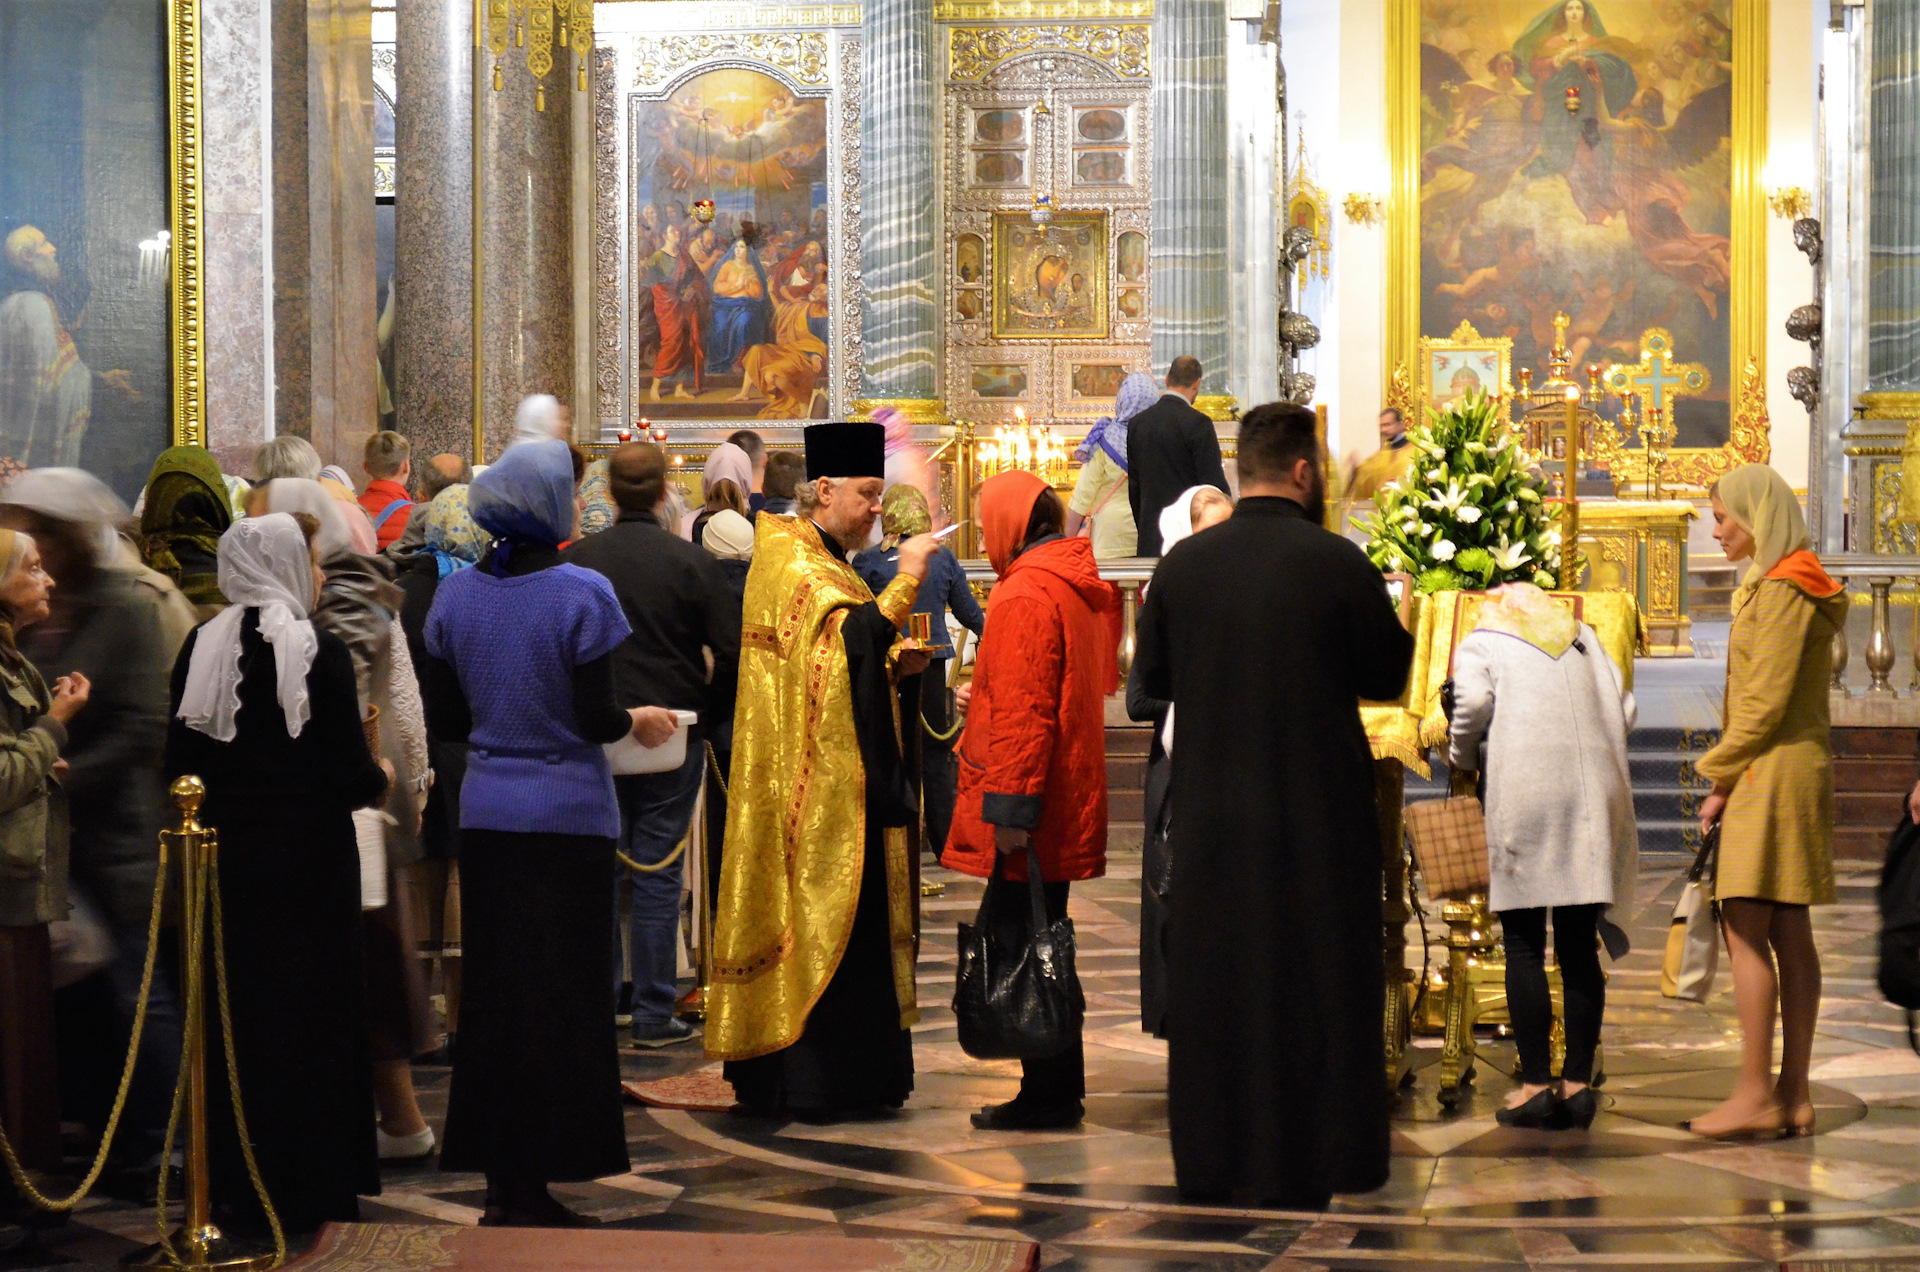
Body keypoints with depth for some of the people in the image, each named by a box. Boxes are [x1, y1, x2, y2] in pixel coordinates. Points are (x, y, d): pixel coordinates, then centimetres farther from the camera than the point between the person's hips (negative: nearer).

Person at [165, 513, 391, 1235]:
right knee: (312, 1013, 7)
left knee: (234, 1014, 12)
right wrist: (379, 780, 8)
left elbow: (179, 763, 3)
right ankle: (307, 1187, 11)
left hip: (225, 855, 4)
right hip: (310, 860, -4)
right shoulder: (319, 652, -12)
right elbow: (351, 775, -14)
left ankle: (233, 1187, 18)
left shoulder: (201, 648, -1)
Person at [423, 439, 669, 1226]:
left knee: (491, 991, 10)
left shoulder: (456, 595, 4)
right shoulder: (581, 595, -11)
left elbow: (445, 719, 6)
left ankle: (499, 1179, 13)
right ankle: (531, 1188, 5)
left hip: (487, 814, 5)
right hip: (567, 815, -5)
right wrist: (639, 722, 8)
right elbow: (594, 719, -12)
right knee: (559, 997, 3)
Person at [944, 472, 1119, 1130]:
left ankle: (1048, 1094, 0)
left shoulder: (1024, 595, -17)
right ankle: (1059, 1088, 22)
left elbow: (1021, 711, -21)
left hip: (1026, 807, -10)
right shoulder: (1085, 587, 13)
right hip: (1067, 799, 10)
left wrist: (1009, 807, -21)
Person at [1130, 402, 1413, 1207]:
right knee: (1312, 983, 7)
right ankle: (1302, 1164, 11)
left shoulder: (1182, 565, -4)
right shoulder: (1337, 564, -12)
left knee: (1213, 981, 12)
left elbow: (1150, 678, 7)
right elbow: (1388, 676, -1)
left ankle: (1211, 1161, 18)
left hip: (1210, 814, 3)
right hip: (1317, 811, -3)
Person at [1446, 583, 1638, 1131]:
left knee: (1524, 946, -1)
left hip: (1525, 790, -4)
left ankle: (1535, 1086, -5)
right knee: (1579, 947, 6)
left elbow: (1473, 703, -6)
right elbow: (1624, 709, 15)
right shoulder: (1585, 638, 25)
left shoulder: (1479, 643, 13)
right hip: (1597, 793, 4)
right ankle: (1579, 1085, 5)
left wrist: (1462, 757, 11)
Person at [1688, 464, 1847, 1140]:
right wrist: (1728, 775, 12)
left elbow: (1765, 704, -17)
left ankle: (1755, 1094, -9)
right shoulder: (1784, 586, 18)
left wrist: (1718, 775, -8)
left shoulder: (1782, 591, -13)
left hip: (1772, 773, -10)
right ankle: (1793, 1095, 9)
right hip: (1799, 769, 10)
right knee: (1790, 933, 8)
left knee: (1746, 930, -9)